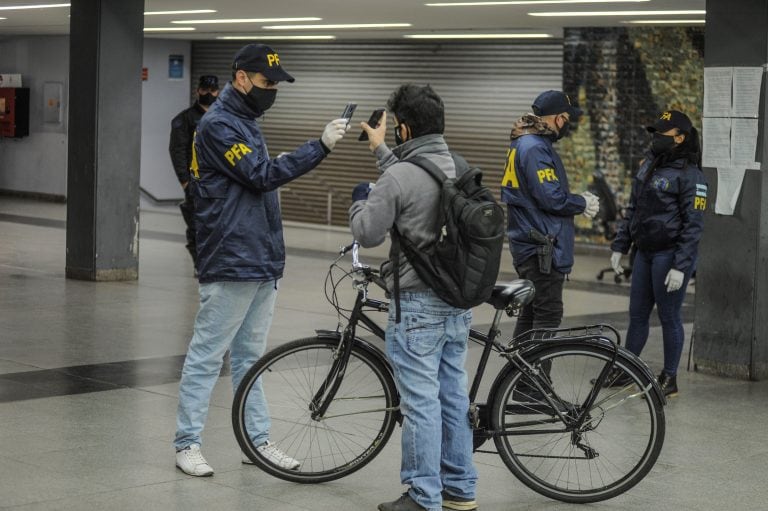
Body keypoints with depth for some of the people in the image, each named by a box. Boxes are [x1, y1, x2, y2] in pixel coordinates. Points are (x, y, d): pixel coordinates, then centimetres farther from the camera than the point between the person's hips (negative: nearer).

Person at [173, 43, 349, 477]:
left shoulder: (246, 122, 17)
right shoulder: (219, 125, -13)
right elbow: (261, 176, -20)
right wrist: (321, 147, -22)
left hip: (263, 263, 9)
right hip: (231, 265, -9)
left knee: (250, 356, 13)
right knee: (207, 356, -2)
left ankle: (258, 440, 18)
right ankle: (188, 443, 5)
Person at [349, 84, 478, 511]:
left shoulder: (398, 178, -17)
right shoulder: (460, 168, 7)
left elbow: (367, 233, -11)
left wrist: (360, 200, 9)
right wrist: (380, 150, 35)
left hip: (417, 303, -8)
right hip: (458, 300, 8)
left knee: (420, 402, -2)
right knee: (453, 396, 14)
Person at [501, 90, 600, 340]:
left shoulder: (523, 143, 14)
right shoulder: (535, 148, -18)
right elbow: (551, 198, -23)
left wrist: (577, 199, 7)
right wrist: (583, 204, -6)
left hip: (528, 243, 10)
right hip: (542, 248, -10)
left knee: (531, 312, 16)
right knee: (549, 315, -6)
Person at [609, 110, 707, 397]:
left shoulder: (690, 176, -13)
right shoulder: (648, 165, 10)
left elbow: (694, 225, -16)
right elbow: (633, 209, 17)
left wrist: (680, 267, -20)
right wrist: (619, 247, 14)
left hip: (670, 255, -7)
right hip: (645, 252, 8)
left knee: (669, 318, 2)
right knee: (637, 315, 14)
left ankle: (670, 379, 13)